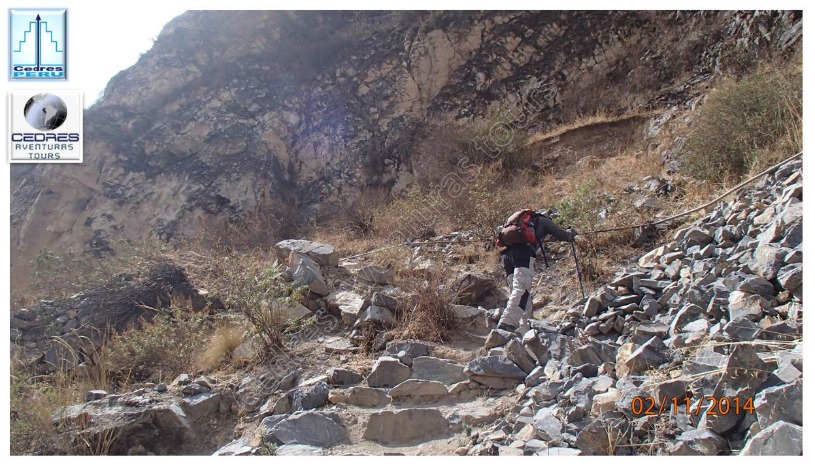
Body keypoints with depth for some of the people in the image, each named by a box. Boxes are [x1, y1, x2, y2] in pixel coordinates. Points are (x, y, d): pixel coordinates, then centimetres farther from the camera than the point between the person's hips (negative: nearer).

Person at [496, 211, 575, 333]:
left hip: (505, 253, 7)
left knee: (524, 292, 12)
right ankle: (507, 323, -38)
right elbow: (563, 236, 24)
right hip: (523, 253, -7)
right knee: (522, 290, -20)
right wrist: (571, 232, 47)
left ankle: (527, 328, 7)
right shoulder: (543, 220, 25)